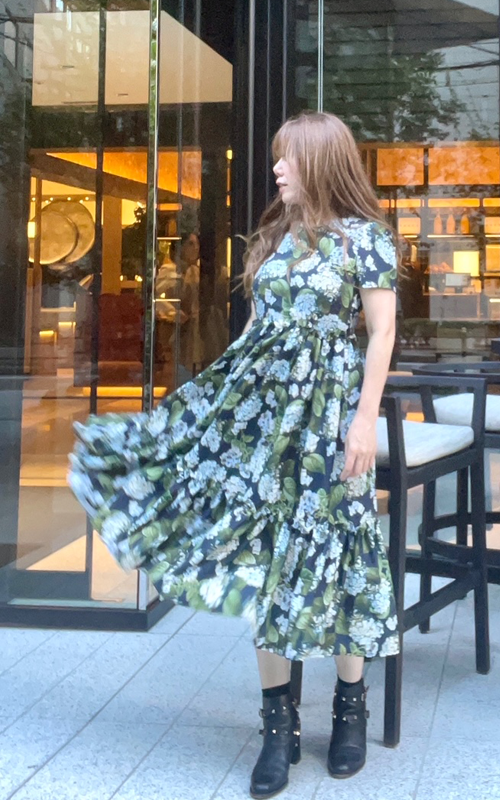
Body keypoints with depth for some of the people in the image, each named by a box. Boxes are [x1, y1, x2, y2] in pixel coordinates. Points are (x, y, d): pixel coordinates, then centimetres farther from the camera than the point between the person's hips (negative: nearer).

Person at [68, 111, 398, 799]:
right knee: (261, 553, 2)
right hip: (258, 404, 6)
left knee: (328, 549, 0)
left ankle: (350, 704, 20)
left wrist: (365, 419, -15)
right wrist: (235, 398, 16)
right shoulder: (276, 234, 13)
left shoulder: (364, 236, -4)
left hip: (327, 411, -6)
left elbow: (382, 332, -9)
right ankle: (279, 720, 11)